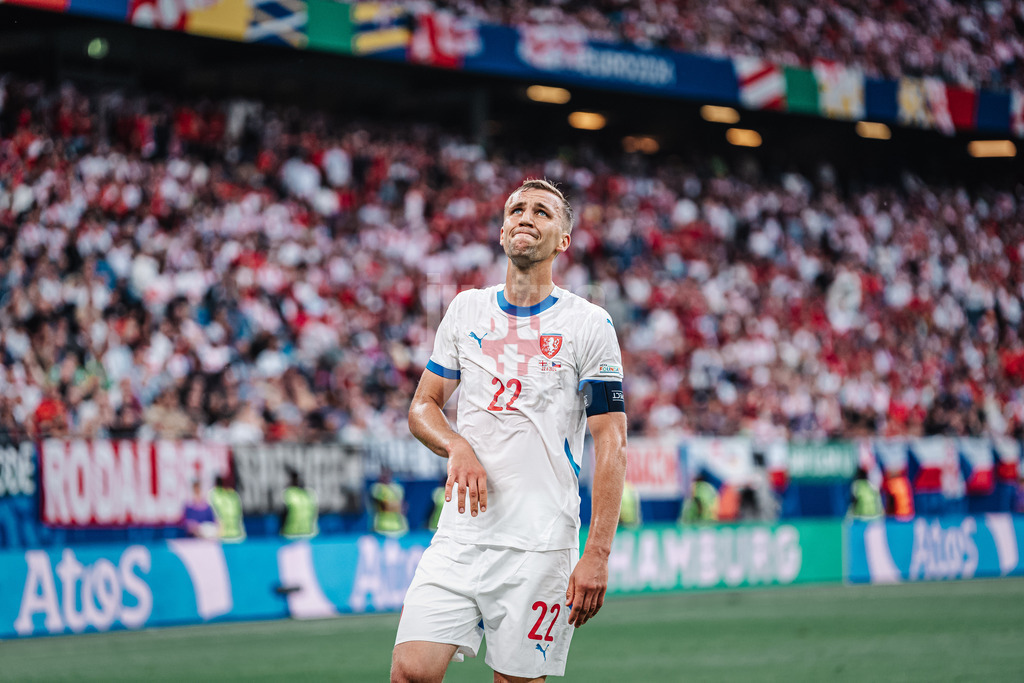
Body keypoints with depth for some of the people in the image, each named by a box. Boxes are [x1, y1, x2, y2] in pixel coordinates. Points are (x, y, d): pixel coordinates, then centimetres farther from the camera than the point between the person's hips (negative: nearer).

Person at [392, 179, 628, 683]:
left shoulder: (589, 324, 0)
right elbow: (423, 406, 17)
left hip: (540, 544, -3)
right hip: (460, 533, 3)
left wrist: (597, 554, -12)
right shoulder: (466, 310, 12)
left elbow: (611, 442, -4)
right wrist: (457, 447, -7)